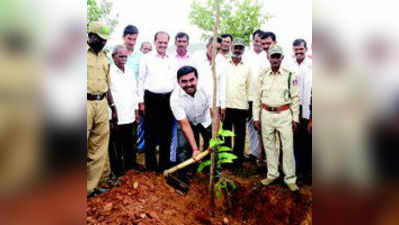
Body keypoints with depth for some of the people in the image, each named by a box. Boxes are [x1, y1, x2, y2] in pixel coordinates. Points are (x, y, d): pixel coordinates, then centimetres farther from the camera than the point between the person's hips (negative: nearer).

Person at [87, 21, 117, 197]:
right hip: (86, 103, -6)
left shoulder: (104, 58, 18)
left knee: (99, 149, 8)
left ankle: (91, 187, 19)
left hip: (101, 104, 6)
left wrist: (113, 107, 19)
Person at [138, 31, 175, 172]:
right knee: (150, 134, 2)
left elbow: (175, 81, 14)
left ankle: (164, 165, 21)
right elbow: (141, 80, 2)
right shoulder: (147, 58, 2)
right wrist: (141, 101, -2)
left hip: (168, 99, 3)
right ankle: (151, 166, 14)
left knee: (166, 134, 8)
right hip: (151, 98, -3)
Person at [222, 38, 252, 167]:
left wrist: (249, 105, 6)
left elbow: (249, 87, 9)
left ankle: (238, 159, 19)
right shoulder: (224, 65, 5)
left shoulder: (247, 68, 8)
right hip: (226, 106, 0)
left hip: (241, 107, 1)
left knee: (240, 135, 7)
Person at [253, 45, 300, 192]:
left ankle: (290, 179, 12)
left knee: (288, 147, -1)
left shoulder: (290, 76, 0)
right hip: (266, 114, 2)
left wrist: (295, 118, -1)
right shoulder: (262, 76, 5)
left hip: (284, 115, -2)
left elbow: (295, 98, 2)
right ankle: (272, 174, 26)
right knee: (269, 146, 11)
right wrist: (256, 118, 4)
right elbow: (257, 98, 7)